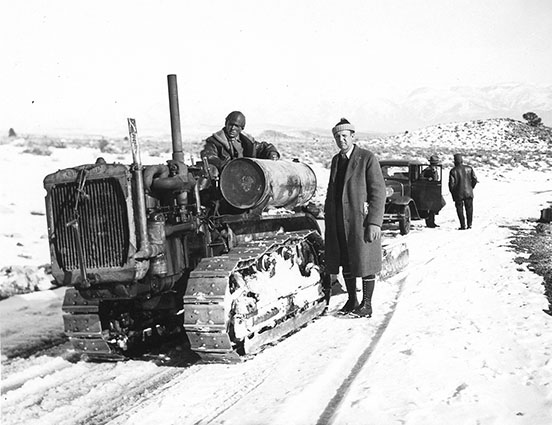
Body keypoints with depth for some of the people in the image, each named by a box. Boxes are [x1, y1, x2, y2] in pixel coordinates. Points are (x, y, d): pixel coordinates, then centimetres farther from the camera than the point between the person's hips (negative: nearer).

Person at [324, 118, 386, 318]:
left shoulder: (368, 158, -6)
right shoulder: (336, 160, 14)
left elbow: (378, 191, -10)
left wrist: (375, 222, -17)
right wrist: (328, 217, 14)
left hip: (361, 219, -6)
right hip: (339, 222, 6)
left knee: (365, 262, 1)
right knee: (346, 263, 11)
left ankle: (367, 305, 11)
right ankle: (351, 301, 24)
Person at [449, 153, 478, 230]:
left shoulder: (453, 171, -9)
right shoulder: (469, 168, -1)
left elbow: (451, 184, -10)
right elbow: (475, 179, 0)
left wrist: (453, 193, 3)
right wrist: (471, 187, 15)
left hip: (458, 194, -3)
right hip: (468, 193, 3)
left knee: (460, 210, 6)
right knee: (469, 208, 14)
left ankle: (463, 225, 2)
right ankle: (469, 224, 13)